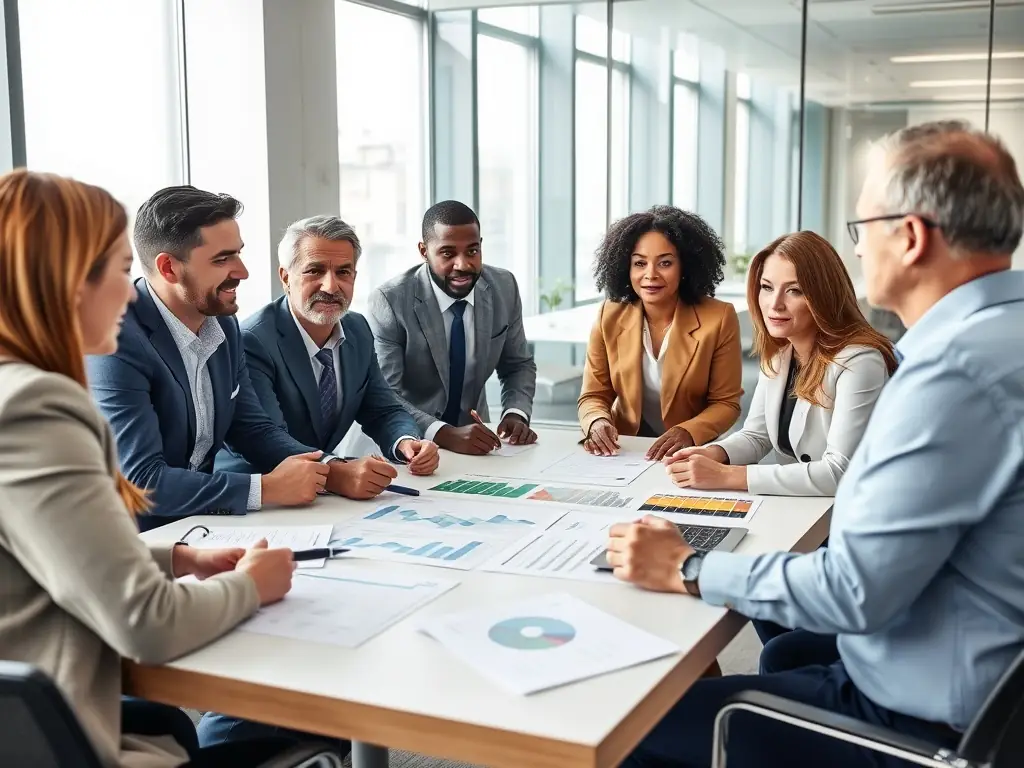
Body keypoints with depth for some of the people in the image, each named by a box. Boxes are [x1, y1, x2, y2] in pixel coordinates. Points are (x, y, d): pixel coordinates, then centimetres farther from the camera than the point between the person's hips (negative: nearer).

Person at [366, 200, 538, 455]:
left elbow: (518, 365, 9)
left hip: (474, 441, 3)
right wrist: (445, 434, -34)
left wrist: (515, 414, -11)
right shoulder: (390, 301, -15)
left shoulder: (504, 288, -3)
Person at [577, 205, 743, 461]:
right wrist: (597, 423, -19)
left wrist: (688, 433, -21)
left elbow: (726, 403, -3)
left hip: (689, 456, -1)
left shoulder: (719, 319, -8)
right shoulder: (609, 317, -1)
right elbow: (593, 396, 3)